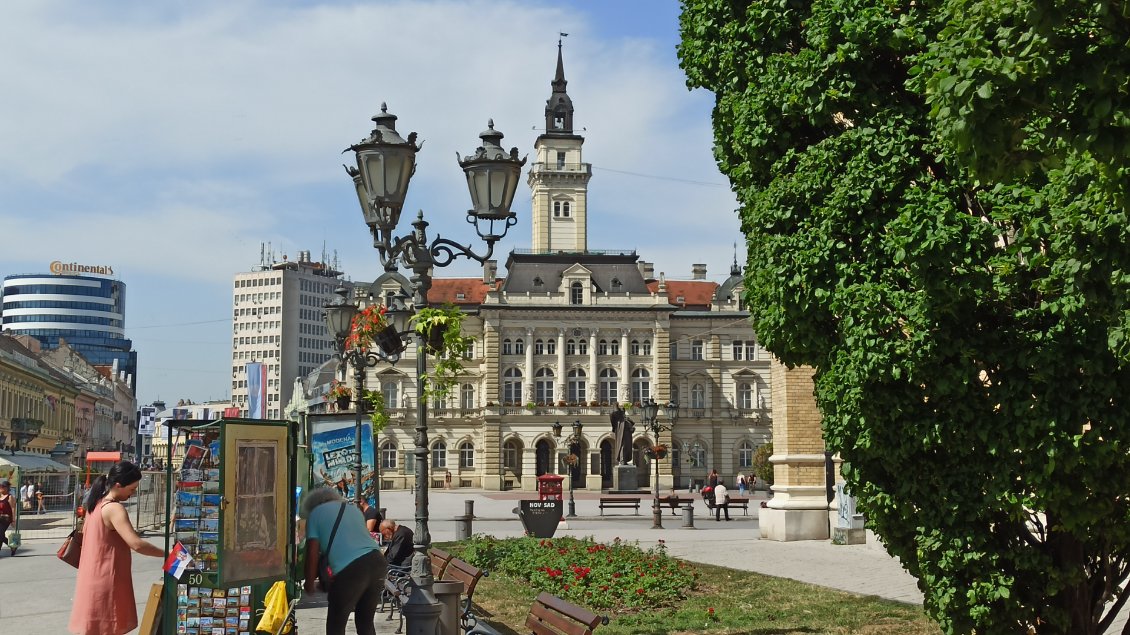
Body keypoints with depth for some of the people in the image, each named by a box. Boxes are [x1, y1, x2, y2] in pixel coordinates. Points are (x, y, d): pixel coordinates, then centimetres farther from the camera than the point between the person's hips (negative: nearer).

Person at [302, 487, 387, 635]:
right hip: (377, 561, 6)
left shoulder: (315, 513, 15)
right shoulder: (353, 509, 31)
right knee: (365, 622, 18)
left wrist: (309, 584, 21)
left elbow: (312, 552, 9)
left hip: (350, 569, -6)